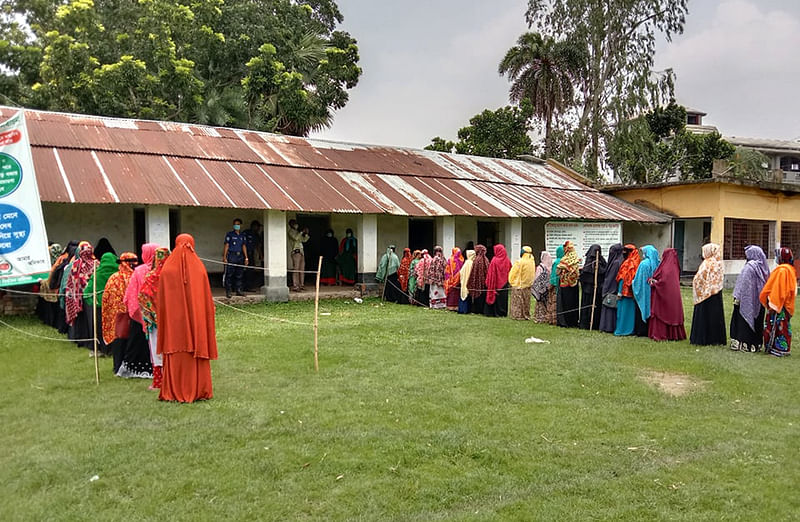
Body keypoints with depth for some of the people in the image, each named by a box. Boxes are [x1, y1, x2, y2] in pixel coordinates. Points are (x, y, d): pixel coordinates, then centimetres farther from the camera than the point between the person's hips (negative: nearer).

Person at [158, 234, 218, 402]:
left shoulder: (167, 270, -6)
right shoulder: (199, 268, -4)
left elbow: (161, 300, -1)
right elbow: (207, 299, 0)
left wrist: (161, 320, 9)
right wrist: (208, 319, 9)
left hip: (174, 321, 0)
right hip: (196, 318, 1)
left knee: (175, 356, 6)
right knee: (196, 350, 7)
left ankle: (175, 391, 9)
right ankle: (198, 390, 11)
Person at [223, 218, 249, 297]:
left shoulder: (242, 236, 15)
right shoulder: (229, 234, 2)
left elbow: (244, 246, 15)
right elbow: (226, 246, -1)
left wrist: (246, 257, 9)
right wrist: (224, 257, -7)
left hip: (240, 256, 5)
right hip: (231, 256, -5)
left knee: (239, 274, 6)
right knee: (229, 274, -6)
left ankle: (238, 290, 11)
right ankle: (228, 291, -3)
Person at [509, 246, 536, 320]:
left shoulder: (519, 262, -18)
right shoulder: (532, 262, 0)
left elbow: (513, 273, -10)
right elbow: (533, 273, 9)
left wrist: (511, 281, 4)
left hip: (518, 284, -6)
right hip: (528, 284, 6)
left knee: (518, 301, 3)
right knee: (526, 301, 13)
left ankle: (518, 315, 4)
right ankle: (526, 315, 18)